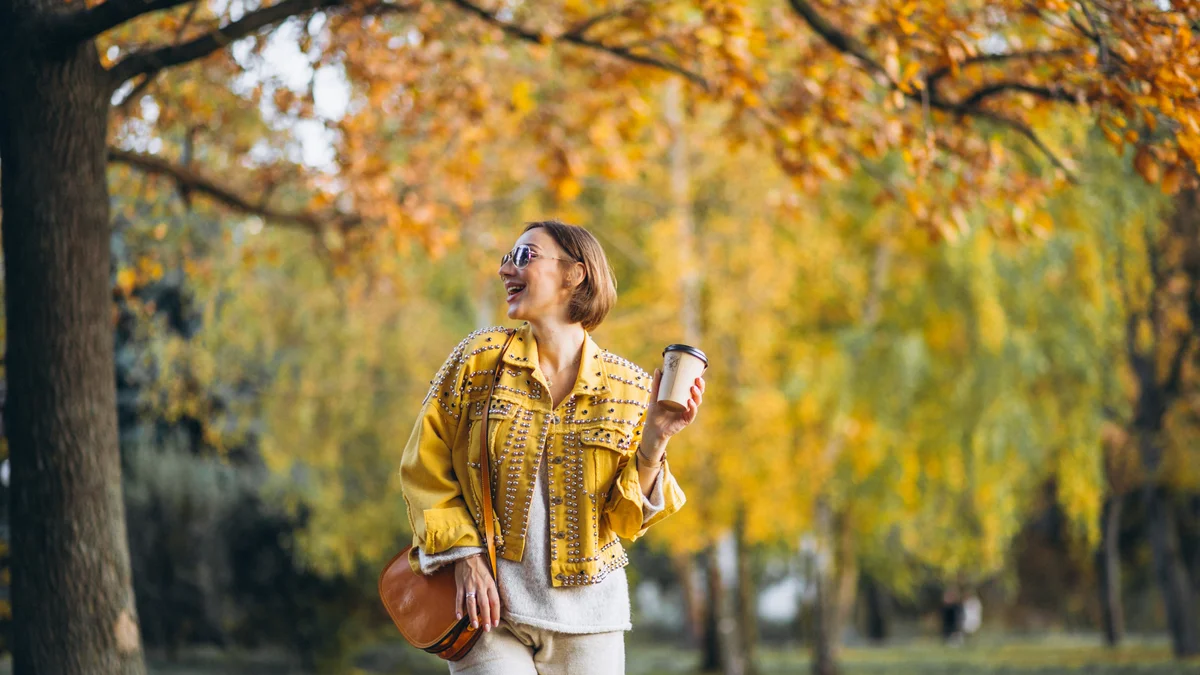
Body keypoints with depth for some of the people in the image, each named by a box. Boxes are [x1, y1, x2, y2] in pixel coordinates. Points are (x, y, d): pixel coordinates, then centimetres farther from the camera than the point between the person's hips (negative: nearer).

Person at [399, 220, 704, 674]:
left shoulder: (629, 389, 1)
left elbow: (625, 521, 1)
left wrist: (654, 440, -12)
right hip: (488, 607, -1)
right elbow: (426, 469, 2)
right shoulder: (480, 359, 0)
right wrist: (465, 557, -8)